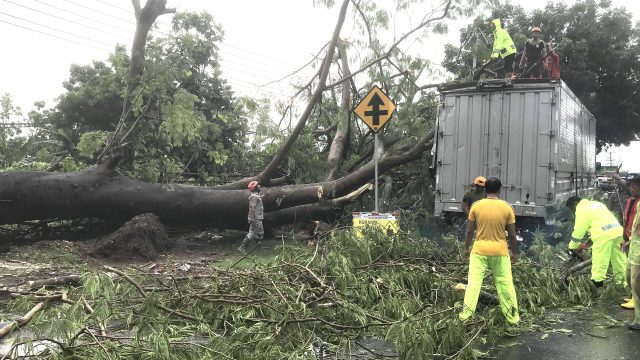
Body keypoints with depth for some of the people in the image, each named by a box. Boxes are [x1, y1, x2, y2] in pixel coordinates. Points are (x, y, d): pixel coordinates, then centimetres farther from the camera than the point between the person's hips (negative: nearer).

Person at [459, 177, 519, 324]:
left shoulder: (476, 206, -6)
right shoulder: (507, 207, -6)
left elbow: (470, 230, -1)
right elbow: (512, 234, -1)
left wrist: (466, 248, 12)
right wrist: (515, 252, 11)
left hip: (479, 249, 0)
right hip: (500, 250, 0)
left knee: (474, 281, 7)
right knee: (505, 283, 10)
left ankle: (466, 312, 9)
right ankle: (512, 316, 19)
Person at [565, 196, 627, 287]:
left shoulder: (581, 209, 1)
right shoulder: (595, 204, 27)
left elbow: (579, 230, 0)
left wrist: (572, 247, 10)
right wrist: (590, 240, 29)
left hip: (604, 235, -8)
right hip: (617, 230, 8)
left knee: (599, 263, -4)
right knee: (619, 261, 13)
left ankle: (596, 285, -3)